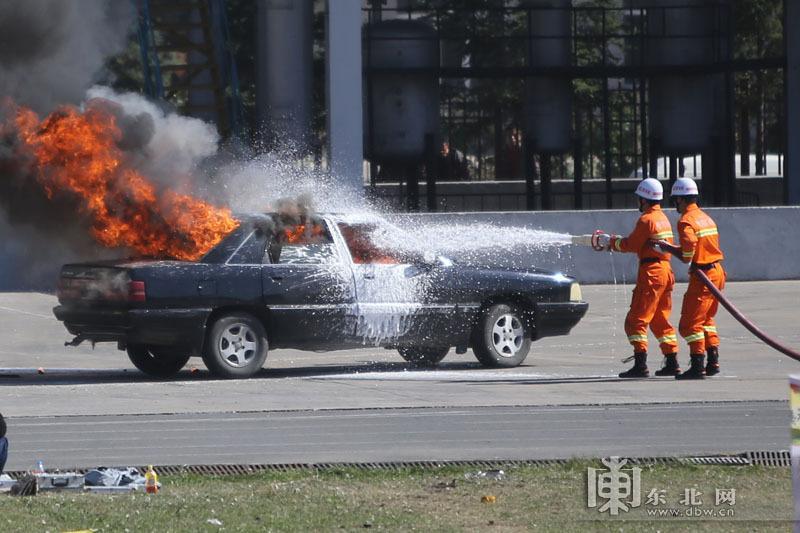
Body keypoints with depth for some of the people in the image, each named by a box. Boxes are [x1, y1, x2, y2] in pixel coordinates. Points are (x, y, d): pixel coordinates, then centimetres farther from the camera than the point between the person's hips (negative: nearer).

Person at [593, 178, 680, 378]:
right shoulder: (662, 218, 16)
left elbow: (631, 245, -10)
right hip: (665, 271, 9)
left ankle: (640, 365, -13)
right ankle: (672, 363, 16)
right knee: (660, 320, 17)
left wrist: (611, 242, 5)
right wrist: (614, 242, 16)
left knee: (636, 320, -7)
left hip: (651, 273, -9)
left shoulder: (647, 220, -13)